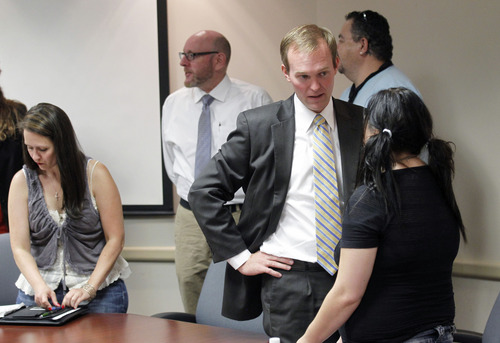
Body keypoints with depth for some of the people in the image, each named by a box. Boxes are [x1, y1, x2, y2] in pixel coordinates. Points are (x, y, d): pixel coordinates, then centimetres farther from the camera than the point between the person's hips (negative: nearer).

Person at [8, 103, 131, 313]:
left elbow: (115, 239, -4)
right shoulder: (22, 181, 2)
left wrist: (90, 288, -14)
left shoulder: (95, 173, -4)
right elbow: (20, 248, -2)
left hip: (99, 286, -1)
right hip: (40, 289, 2)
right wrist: (39, 285, -20)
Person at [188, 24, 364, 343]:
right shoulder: (258, 125, -4)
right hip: (287, 279, -2)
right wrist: (240, 256, -6)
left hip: (350, 278, 3)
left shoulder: (362, 123, 4)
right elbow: (204, 192, -2)